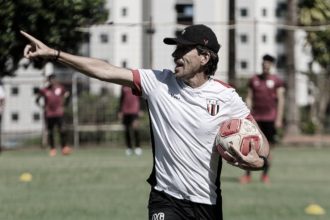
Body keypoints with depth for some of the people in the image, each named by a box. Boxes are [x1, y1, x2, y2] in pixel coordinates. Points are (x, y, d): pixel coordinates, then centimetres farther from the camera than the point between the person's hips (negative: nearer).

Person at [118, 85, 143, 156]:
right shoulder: (124, 87, 10)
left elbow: (140, 98, 3)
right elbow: (121, 99, 15)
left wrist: (139, 110, -3)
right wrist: (120, 111, 12)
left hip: (134, 111, -4)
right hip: (125, 112, 4)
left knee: (135, 128, -17)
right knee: (127, 130, 5)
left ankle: (137, 147, -6)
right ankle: (129, 148, 15)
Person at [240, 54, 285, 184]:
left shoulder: (277, 81, 2)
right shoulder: (254, 80, 10)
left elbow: (280, 100, -1)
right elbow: (249, 99, 11)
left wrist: (279, 119, -7)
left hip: (270, 118, -2)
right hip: (256, 118, 2)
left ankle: (265, 174, 13)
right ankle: (247, 175, -2)